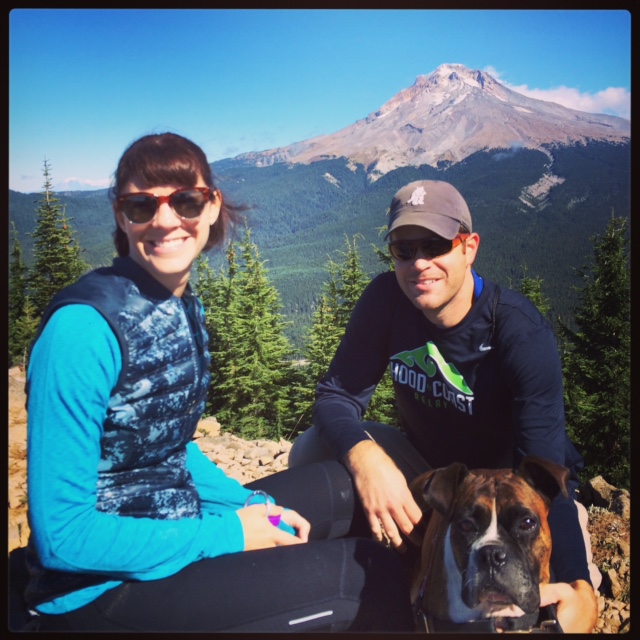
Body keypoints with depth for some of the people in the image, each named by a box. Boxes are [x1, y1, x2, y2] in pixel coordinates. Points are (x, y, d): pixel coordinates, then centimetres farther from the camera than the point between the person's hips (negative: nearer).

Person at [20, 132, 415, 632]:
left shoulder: (185, 307, 1)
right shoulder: (84, 327, -23)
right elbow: (61, 535, -22)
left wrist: (253, 506, -2)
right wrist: (227, 535, -18)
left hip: (173, 525, 8)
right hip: (99, 587, -7)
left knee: (344, 487, 13)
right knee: (363, 579, -15)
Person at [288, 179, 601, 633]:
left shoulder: (523, 334, -28)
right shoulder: (386, 299, -18)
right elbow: (338, 395, -18)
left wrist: (578, 587, -48)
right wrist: (365, 458, -40)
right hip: (427, 462, 4)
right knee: (313, 451, -17)